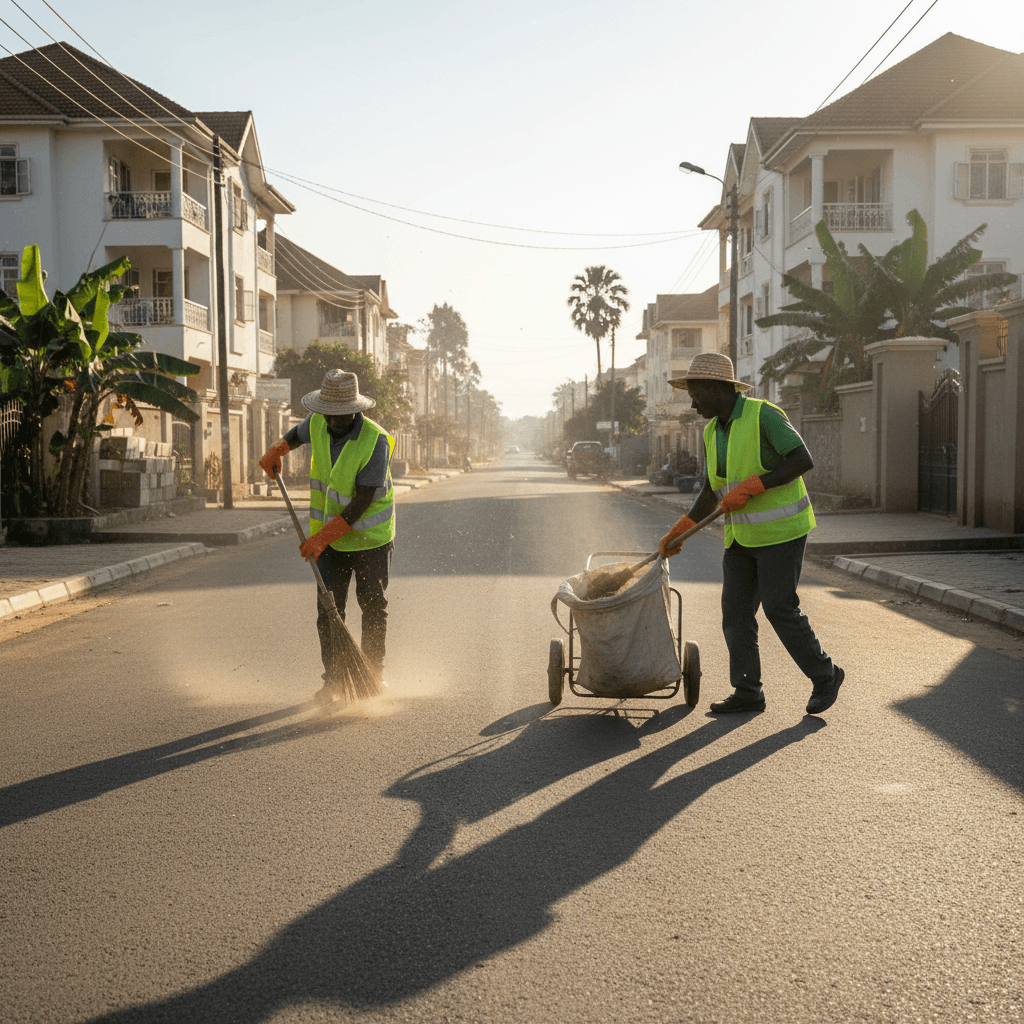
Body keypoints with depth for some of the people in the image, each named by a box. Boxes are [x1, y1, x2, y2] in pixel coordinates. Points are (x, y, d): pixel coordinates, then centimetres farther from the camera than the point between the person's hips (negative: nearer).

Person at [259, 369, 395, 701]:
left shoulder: (376, 442, -25)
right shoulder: (318, 424, -7)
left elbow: (363, 501, -26)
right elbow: (299, 433, 22)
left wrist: (322, 537, -28)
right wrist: (276, 450, 2)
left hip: (371, 538, -4)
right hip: (328, 538, 4)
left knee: (373, 606, 7)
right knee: (329, 607, -1)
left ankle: (374, 672, 24)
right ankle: (333, 678, 8)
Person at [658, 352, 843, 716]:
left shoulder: (764, 416, -15)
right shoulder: (712, 433, 8)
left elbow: (803, 460, -21)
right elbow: (711, 493, 12)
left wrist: (750, 487, -25)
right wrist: (679, 531, 3)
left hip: (780, 529, -8)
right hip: (743, 534, 8)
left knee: (780, 608, -5)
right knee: (736, 610, 4)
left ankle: (825, 676, 14)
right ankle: (746, 692, 12)